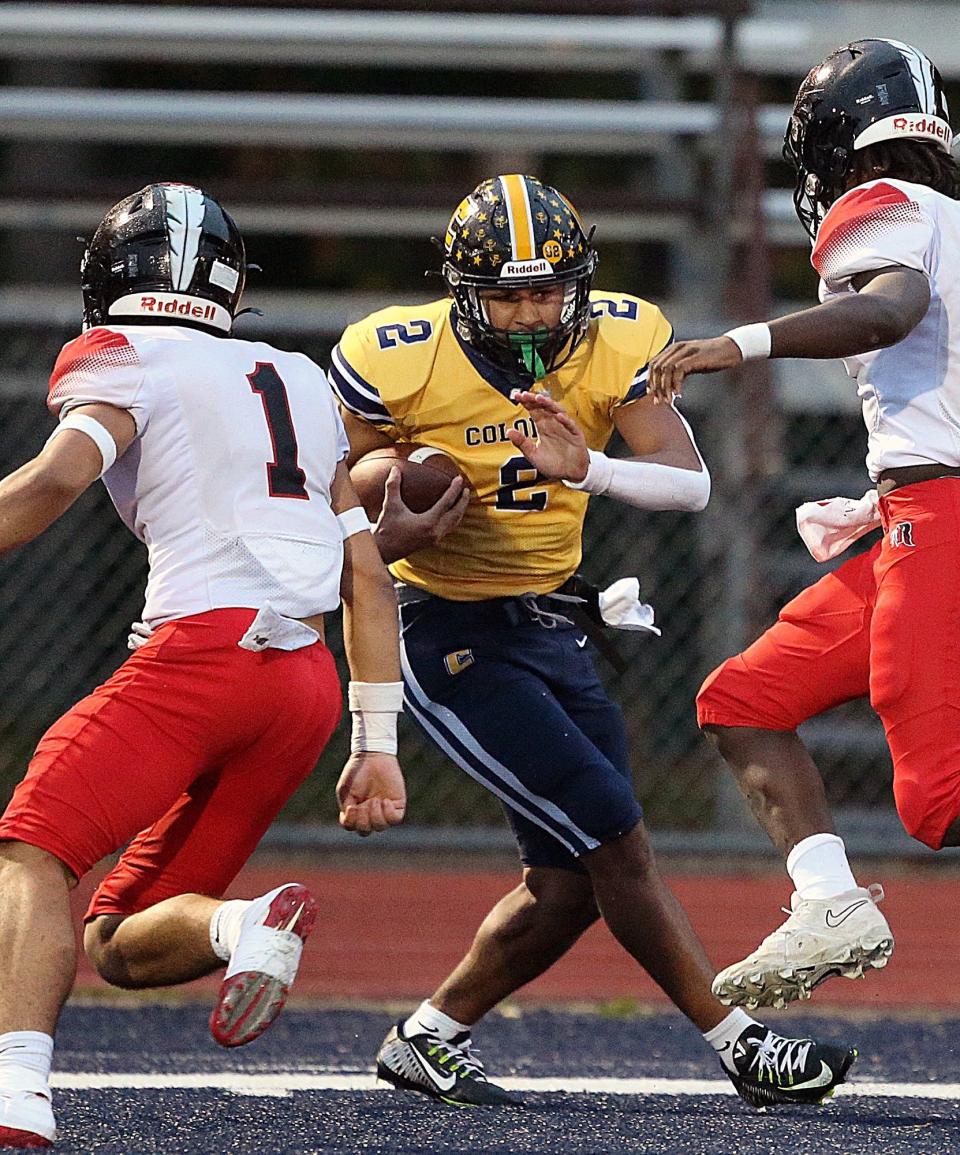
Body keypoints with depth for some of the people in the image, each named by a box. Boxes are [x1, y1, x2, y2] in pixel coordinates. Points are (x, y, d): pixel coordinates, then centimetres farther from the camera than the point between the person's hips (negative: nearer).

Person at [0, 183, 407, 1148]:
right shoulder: (298, 385, 26)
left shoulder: (127, 364, 7)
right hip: (308, 685, 6)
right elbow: (368, 577, 23)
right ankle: (245, 927, -20)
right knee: (124, 947, 13)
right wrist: (377, 746, 24)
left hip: (205, 645, -6)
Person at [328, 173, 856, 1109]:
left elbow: (692, 484, -19)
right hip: (449, 636, -6)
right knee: (615, 841, -12)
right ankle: (744, 1050, -4)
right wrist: (388, 540, -30)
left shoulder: (613, 345, -9)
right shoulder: (399, 362, -18)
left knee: (571, 883, 7)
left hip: (549, 626, 6)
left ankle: (429, 1040, 24)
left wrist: (588, 468, -36)